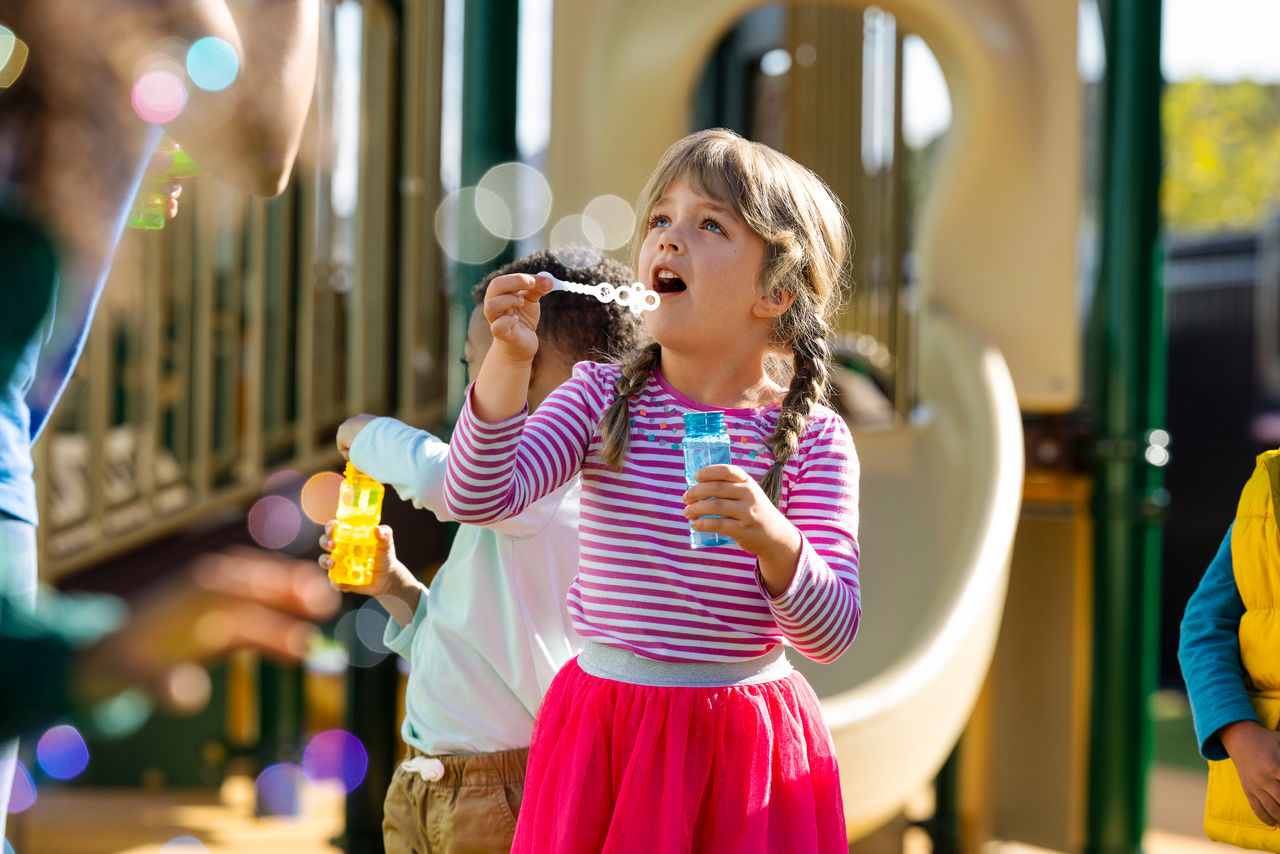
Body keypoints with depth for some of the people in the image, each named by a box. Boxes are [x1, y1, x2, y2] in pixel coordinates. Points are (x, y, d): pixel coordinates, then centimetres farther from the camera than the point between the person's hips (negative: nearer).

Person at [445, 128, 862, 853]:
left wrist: (773, 541, -31)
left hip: (745, 740, -1)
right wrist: (509, 360, -24)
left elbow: (832, 633, -11)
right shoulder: (603, 398, 0)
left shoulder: (813, 440, -5)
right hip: (602, 731, 1)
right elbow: (476, 498, -12)